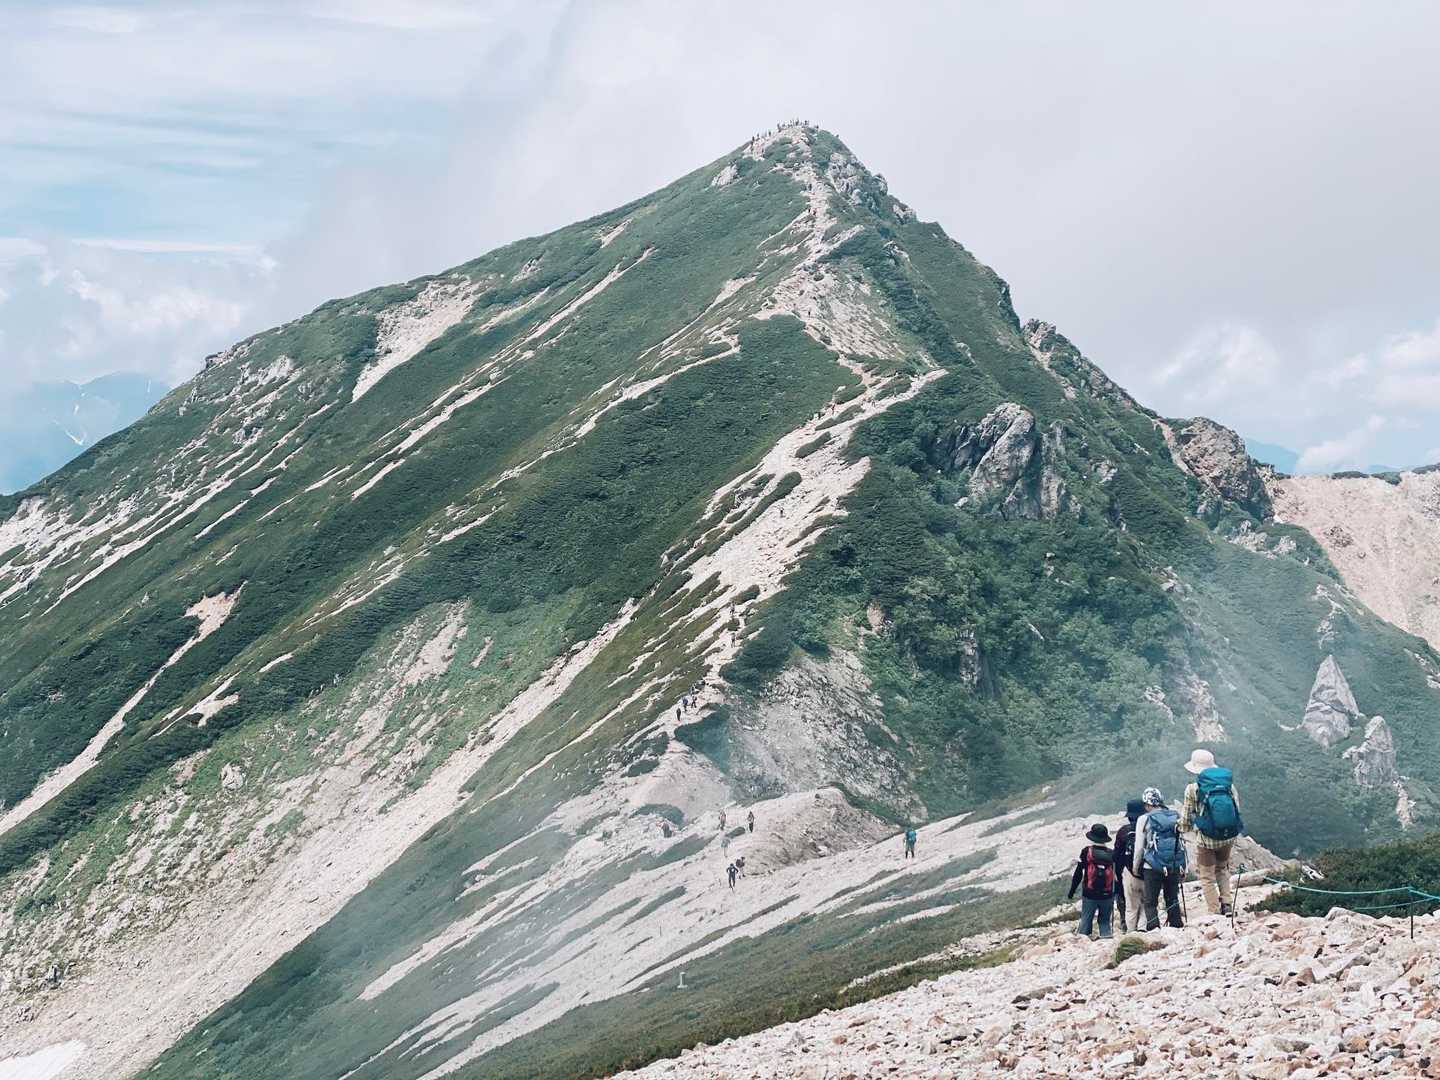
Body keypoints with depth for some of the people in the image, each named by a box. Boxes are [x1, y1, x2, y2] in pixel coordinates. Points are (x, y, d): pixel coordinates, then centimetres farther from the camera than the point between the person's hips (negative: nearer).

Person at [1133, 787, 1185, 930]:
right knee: (1173, 900, 14)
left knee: (1150, 902, 2)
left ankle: (1154, 929, -10)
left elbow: (1139, 847, 0)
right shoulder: (1176, 817, 8)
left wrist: (1135, 867, 13)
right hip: (1175, 867, 4)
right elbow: (1183, 844, 12)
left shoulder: (1145, 819, -3)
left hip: (1153, 867, -4)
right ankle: (1177, 928, 14)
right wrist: (1184, 869, 18)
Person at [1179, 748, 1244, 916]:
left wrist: (1184, 828, 20)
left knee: (1207, 876, 10)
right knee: (1222, 868, 27)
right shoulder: (1229, 784, 0)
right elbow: (1237, 809, 7)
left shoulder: (1193, 789, -9)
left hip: (1206, 840, -4)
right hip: (1229, 837, 4)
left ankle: (1215, 913, 6)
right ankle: (1226, 903, 15)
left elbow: (1186, 820, -2)